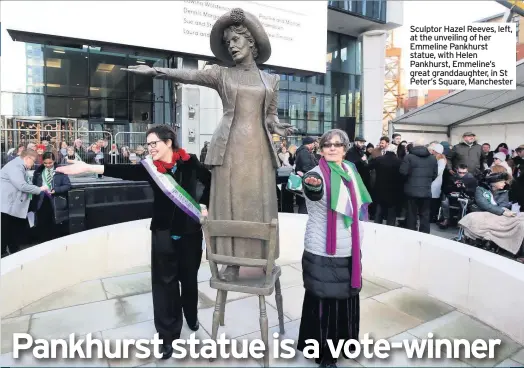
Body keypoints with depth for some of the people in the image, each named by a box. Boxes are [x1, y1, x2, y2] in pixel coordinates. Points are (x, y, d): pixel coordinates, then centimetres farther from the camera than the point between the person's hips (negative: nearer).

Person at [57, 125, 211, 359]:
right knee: (164, 282, 4)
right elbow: (124, 171, -18)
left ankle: (191, 317, 43)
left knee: (189, 278, 16)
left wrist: (204, 206, -2)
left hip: (190, 231, 0)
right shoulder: (151, 167, -4)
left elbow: (210, 181, 5)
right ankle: (168, 335, 19)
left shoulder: (189, 162, -6)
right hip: (163, 233, 0)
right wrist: (87, 168, -30)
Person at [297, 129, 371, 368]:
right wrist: (311, 184, -63)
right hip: (323, 253, -7)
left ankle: (342, 341, 43)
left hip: (349, 250, 7)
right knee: (325, 301, 6)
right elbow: (313, 192, -40)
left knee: (346, 297, 20)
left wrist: (358, 241, 19)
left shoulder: (350, 171, 6)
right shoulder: (317, 175, -15)